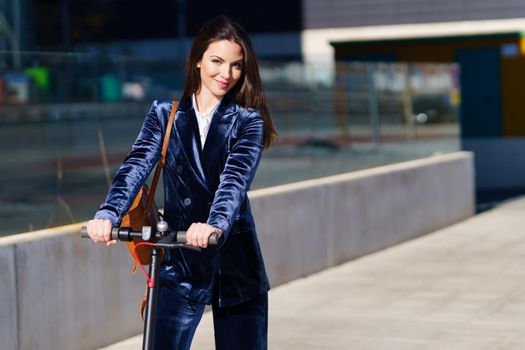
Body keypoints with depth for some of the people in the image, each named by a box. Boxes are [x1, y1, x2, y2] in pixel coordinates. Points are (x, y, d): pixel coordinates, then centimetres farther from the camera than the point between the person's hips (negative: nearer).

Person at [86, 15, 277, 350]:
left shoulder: (248, 121, -1)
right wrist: (108, 214, -29)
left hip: (236, 265, -1)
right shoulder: (165, 114, 4)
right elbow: (137, 165, -10)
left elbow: (236, 177, -18)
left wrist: (216, 225, -38)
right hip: (180, 263, 1)